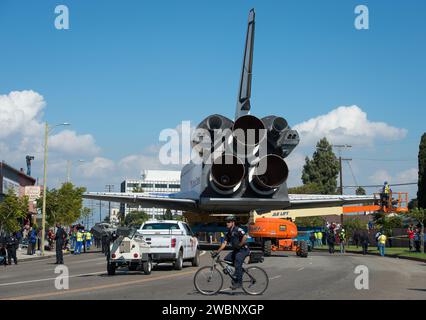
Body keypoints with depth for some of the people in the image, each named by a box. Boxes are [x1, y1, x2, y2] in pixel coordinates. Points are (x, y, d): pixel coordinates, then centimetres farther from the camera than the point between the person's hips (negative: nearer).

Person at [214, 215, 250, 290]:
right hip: (236, 250, 9)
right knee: (226, 259, 2)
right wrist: (217, 252, -1)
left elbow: (245, 237, -28)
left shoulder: (238, 230, -13)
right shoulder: (228, 233, 12)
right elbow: (224, 243, 7)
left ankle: (239, 282, -13)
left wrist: (239, 245, -22)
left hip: (243, 250, -9)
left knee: (237, 265, -19)